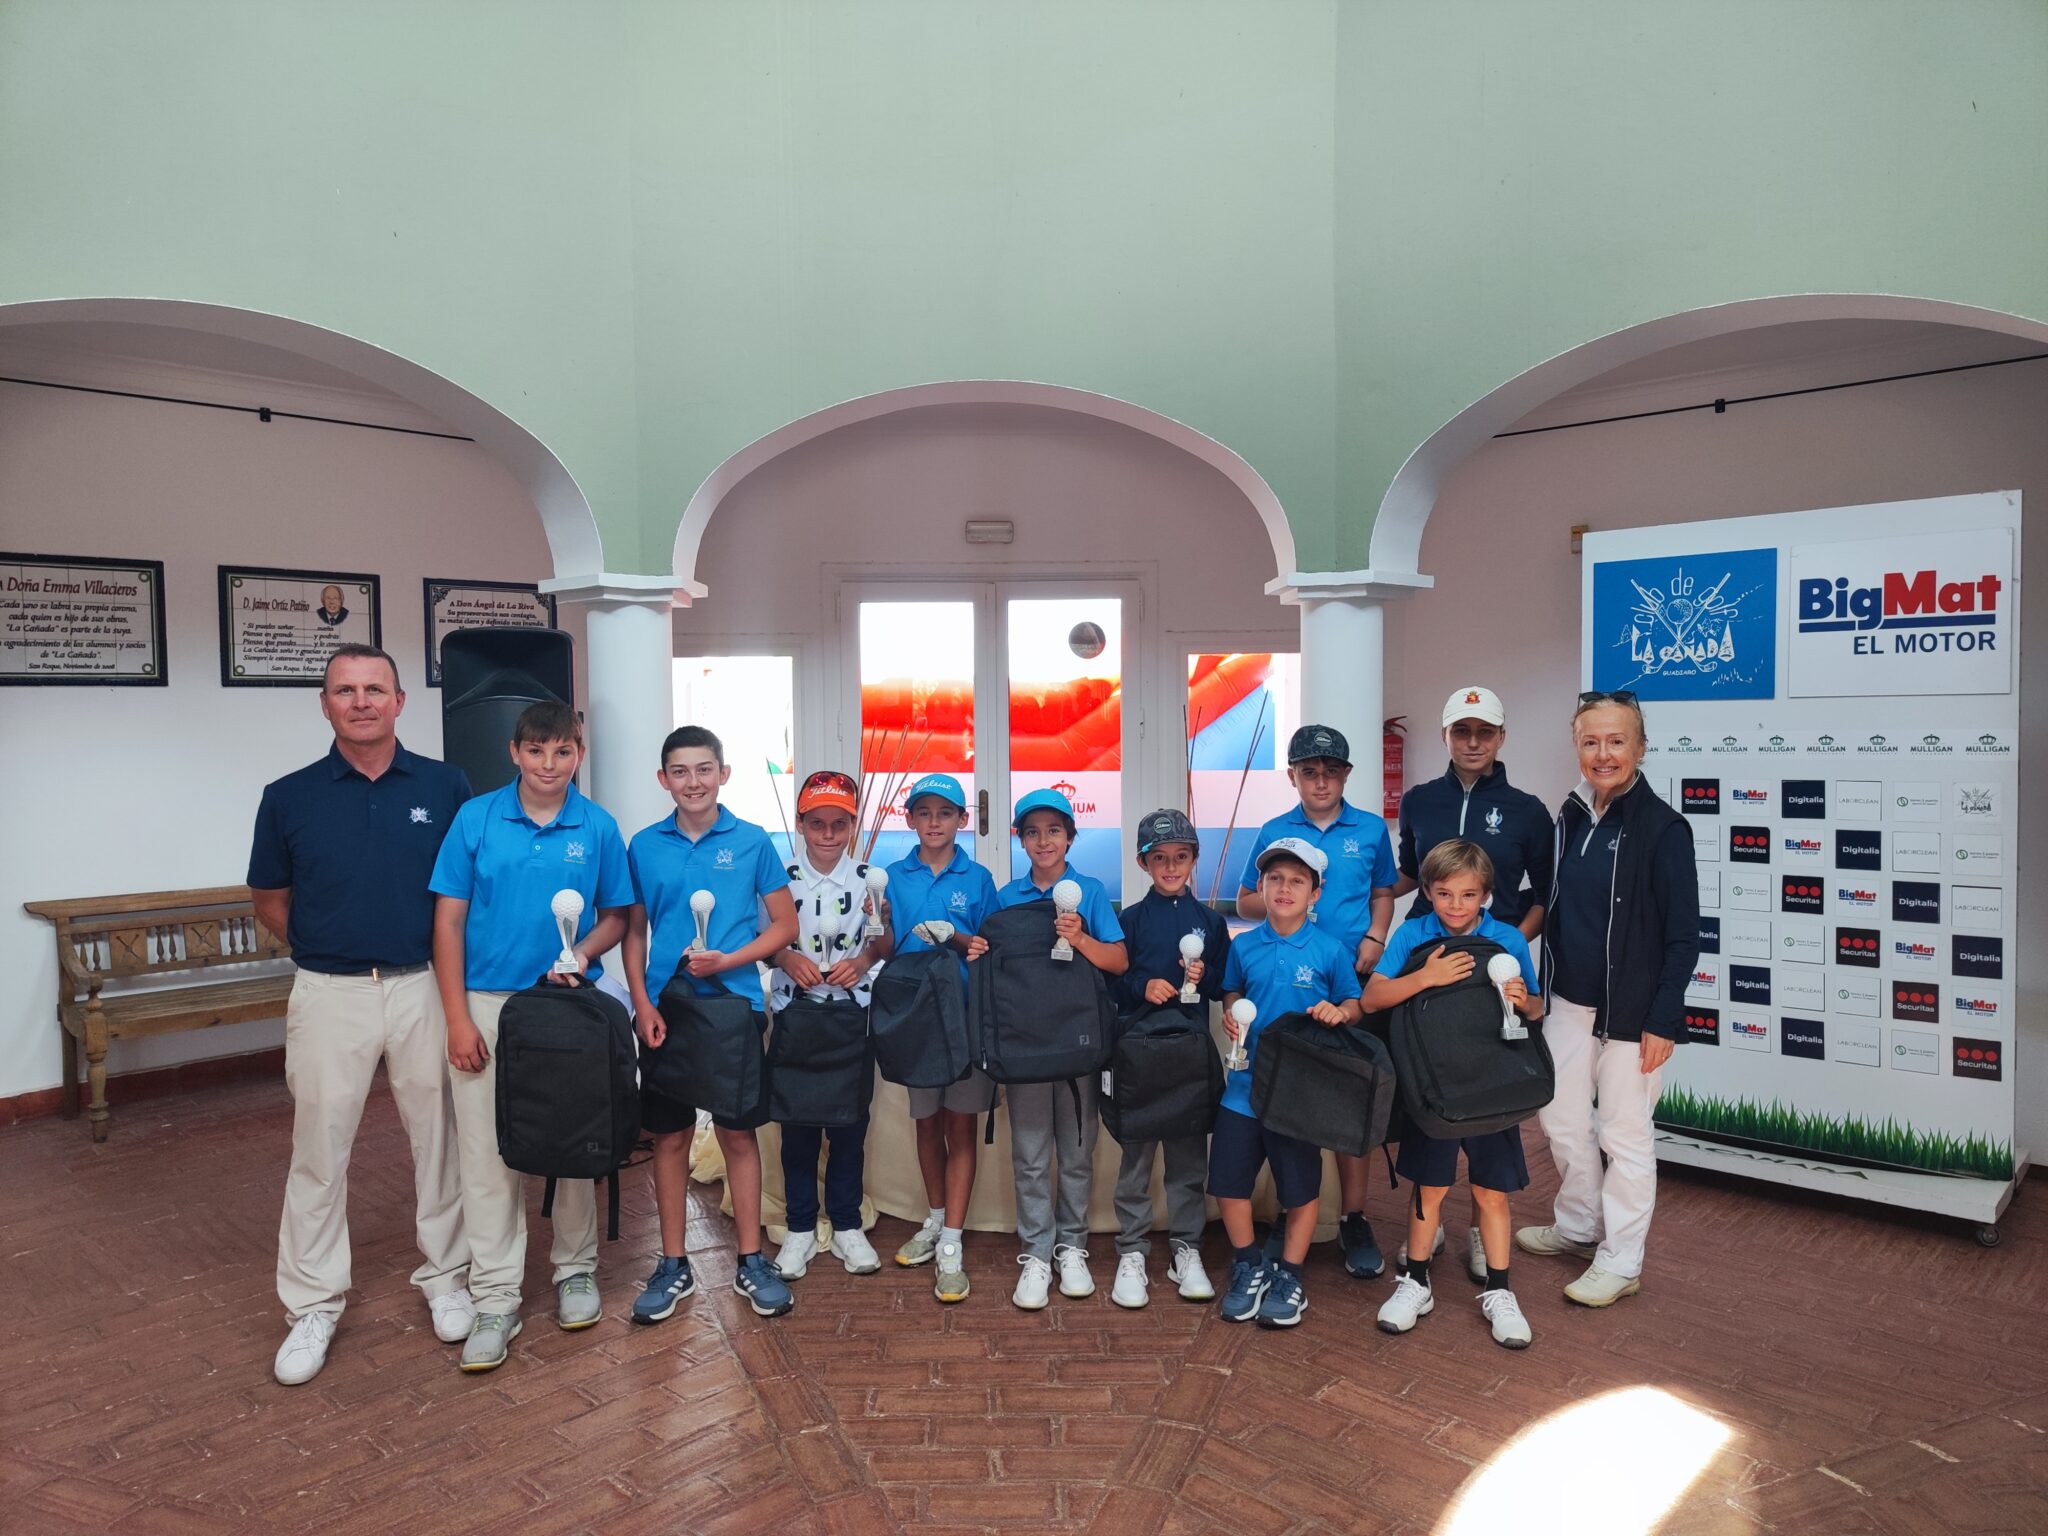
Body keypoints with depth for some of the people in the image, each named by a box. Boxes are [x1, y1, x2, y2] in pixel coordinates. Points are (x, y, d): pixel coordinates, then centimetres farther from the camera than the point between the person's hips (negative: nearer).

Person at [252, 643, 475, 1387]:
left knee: (439, 1138, 10)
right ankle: (313, 1306, 22)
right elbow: (269, 901, 11)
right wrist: (328, 945, 7)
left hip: (426, 987, 0)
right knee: (320, 1150, 7)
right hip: (330, 993, 0)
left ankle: (446, 1276, 28)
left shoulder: (446, 786, -2)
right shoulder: (289, 797, -1)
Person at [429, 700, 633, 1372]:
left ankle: (576, 1271, 30)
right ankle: (496, 1300, 14)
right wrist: (458, 1019, -6)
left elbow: (616, 915, 8)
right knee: (488, 1152, 2)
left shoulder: (598, 827, -1)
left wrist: (583, 952, -14)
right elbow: (449, 920, -1)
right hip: (488, 1005, -1)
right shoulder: (476, 818, -2)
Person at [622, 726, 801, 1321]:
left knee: (738, 1133, 6)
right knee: (670, 1137, 8)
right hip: (666, 1008, 2)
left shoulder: (752, 841, -2)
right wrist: (642, 1004, -5)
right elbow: (634, 931, 7)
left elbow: (785, 925, 0)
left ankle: (750, 1261, 20)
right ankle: (673, 1263, 22)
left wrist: (728, 960, -14)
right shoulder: (645, 846, 3)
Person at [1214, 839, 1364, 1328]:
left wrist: (1338, 1012, -18)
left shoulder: (1330, 950, -6)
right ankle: (1249, 1267, 28)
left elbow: (1355, 1004, 3)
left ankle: (1288, 1277, 30)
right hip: (1246, 1082, 3)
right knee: (1228, 1183, 5)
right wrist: (1231, 1016, -3)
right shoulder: (1244, 947, 2)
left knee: (1300, 1189, 10)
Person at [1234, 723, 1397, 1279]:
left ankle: (1354, 1220, 13)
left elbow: (1384, 893, 16)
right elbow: (1244, 902, 11)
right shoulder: (1274, 833, 6)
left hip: (1353, 981, 0)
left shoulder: (1371, 830, 7)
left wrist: (1374, 940, -1)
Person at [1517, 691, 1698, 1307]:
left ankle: (1620, 1261, 20)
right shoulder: (1571, 817, 6)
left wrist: (1663, 1021, -15)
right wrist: (1539, 989, 13)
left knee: (1624, 1134, 5)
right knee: (1561, 1117, 16)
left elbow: (1684, 936, -13)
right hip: (1568, 1003, 7)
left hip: (1629, 1012, -7)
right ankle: (1578, 1226, 37)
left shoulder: (1662, 827, -14)